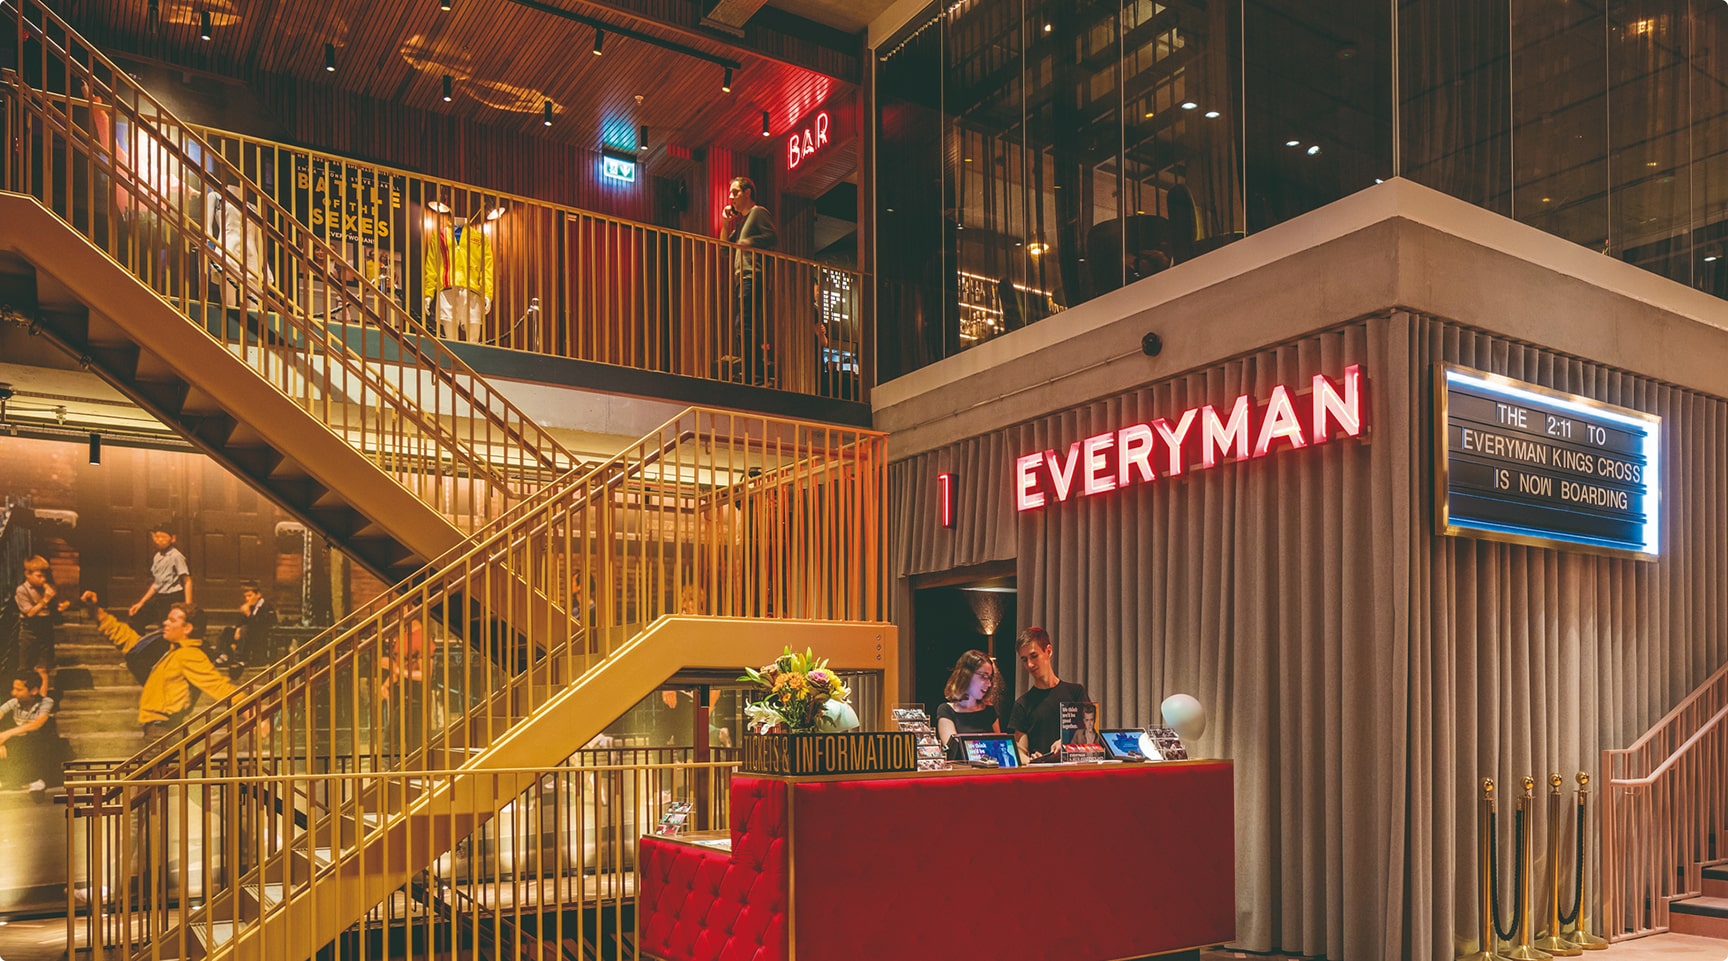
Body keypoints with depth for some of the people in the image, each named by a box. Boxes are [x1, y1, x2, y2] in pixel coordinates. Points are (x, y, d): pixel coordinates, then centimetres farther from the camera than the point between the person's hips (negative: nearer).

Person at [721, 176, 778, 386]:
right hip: (740, 278, 10)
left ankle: (753, 374, -20)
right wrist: (726, 222, 14)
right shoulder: (740, 219, 26)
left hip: (752, 276, -10)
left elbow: (773, 236, -13)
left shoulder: (758, 212, 0)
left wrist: (750, 242, -20)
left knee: (744, 325, -17)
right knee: (739, 326, 7)